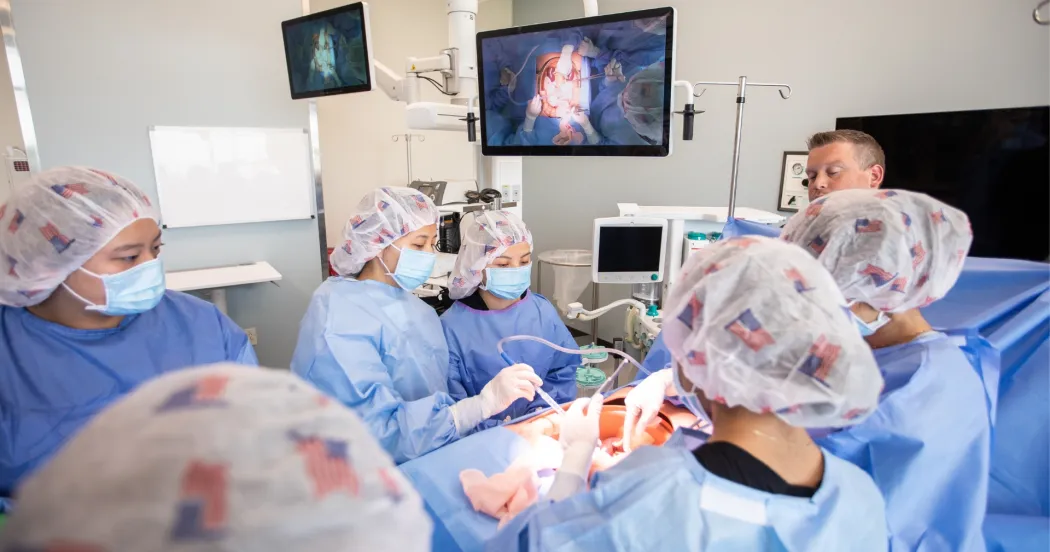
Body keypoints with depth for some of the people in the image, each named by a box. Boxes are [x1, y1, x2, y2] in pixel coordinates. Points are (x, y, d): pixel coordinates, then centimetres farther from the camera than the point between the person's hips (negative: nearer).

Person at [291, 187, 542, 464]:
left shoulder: (411, 304, 8)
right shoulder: (337, 319, -19)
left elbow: (437, 393, 6)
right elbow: (379, 435, -25)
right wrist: (485, 402, -31)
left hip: (434, 461, 7)